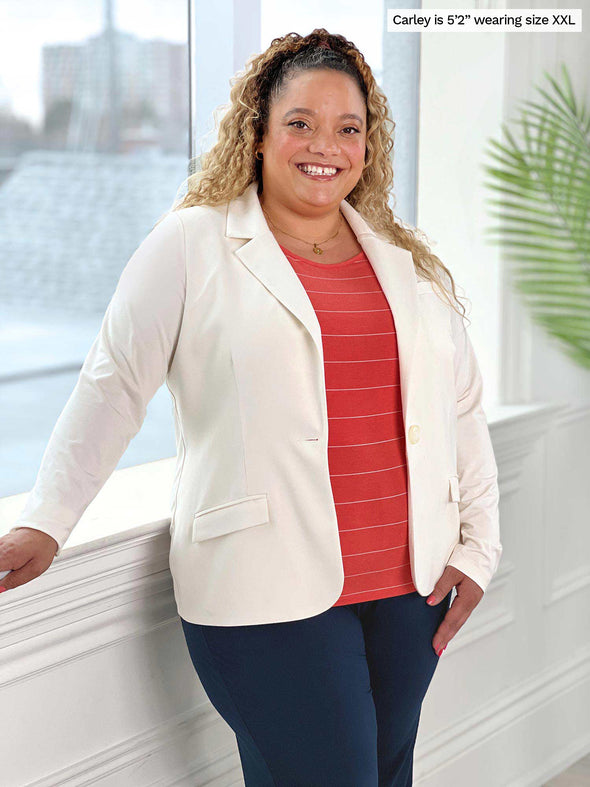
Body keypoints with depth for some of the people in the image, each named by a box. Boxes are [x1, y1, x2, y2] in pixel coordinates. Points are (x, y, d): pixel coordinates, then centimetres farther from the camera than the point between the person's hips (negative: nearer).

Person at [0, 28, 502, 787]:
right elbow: (113, 386, -2)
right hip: (268, 597, -5)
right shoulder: (191, 246, -2)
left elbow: (460, 407, 16)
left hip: (409, 585, 6)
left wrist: (477, 547, 11)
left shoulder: (408, 262, 13)